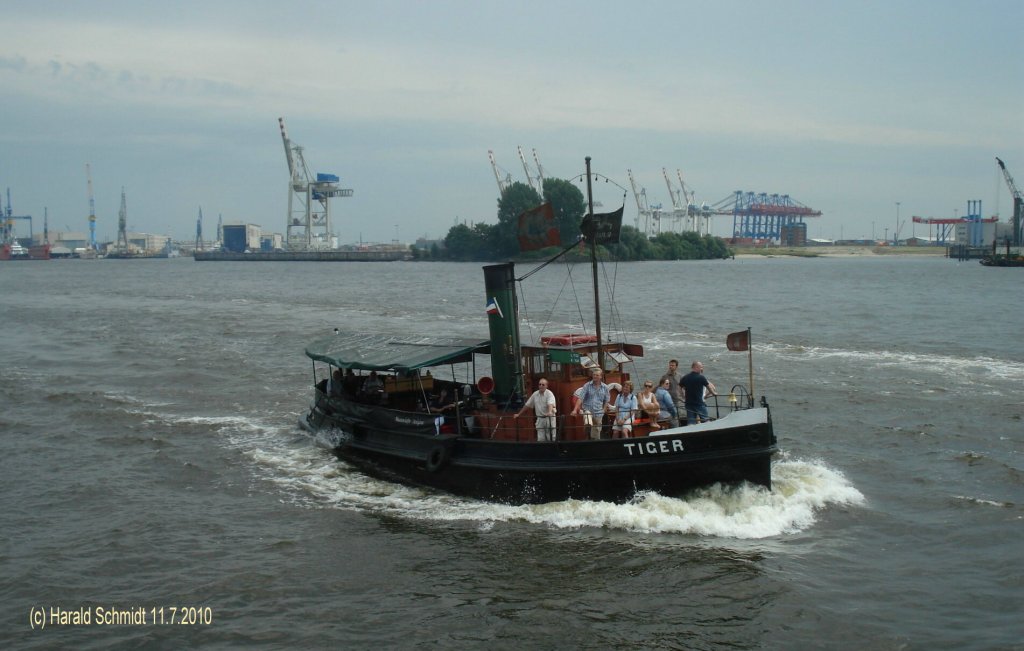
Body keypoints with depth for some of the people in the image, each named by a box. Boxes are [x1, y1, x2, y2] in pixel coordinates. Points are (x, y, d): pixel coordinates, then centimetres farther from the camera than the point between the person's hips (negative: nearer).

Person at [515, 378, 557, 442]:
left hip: (549, 418, -5)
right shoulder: (535, 394, 6)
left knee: (551, 439, -2)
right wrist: (519, 414, 18)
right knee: (540, 439, 0)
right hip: (540, 419, 5)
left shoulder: (549, 394, -11)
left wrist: (549, 412, -50)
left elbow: (550, 404, -30)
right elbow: (527, 405, 15)